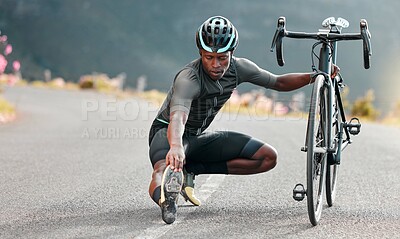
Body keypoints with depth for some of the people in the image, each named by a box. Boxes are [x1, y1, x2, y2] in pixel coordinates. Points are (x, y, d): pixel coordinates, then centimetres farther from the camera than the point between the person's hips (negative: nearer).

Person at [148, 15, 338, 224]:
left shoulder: (238, 68, -11)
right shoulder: (189, 78, -31)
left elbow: (279, 83, 5)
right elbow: (177, 117, -49)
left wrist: (314, 77, -9)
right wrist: (175, 147, -69)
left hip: (198, 137, 7)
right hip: (168, 134, -7)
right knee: (164, 168, -39)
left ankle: (192, 170, -8)